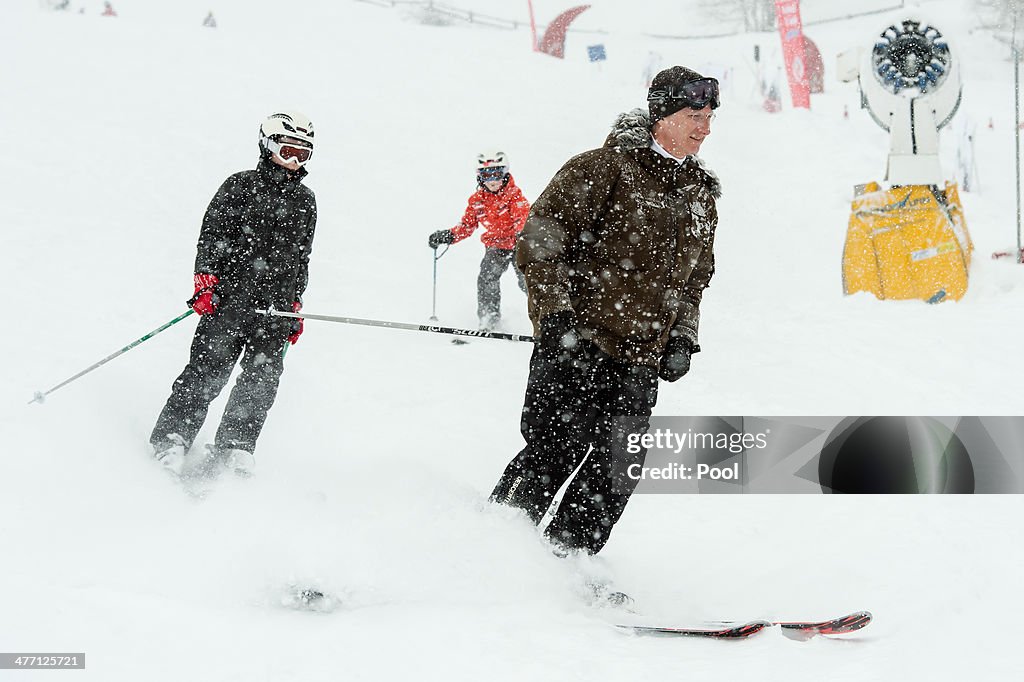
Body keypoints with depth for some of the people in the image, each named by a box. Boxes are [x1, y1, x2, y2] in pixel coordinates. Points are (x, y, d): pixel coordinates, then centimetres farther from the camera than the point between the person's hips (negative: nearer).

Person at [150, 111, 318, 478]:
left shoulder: (305, 202, 17)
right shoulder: (241, 186, 4)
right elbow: (211, 235, 0)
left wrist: (295, 305, 21)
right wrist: (206, 279, -12)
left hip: (275, 305, 4)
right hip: (230, 294, -4)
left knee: (263, 375, -7)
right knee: (208, 369, -10)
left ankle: (234, 447, 0)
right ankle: (171, 438, -3)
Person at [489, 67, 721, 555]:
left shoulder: (701, 196, 16)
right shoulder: (605, 168, -6)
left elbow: (694, 277, 28)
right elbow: (540, 240, -8)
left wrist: (683, 337, 12)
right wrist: (556, 315, -17)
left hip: (639, 367, 6)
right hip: (575, 347, -6)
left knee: (614, 480, -1)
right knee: (558, 457, -11)